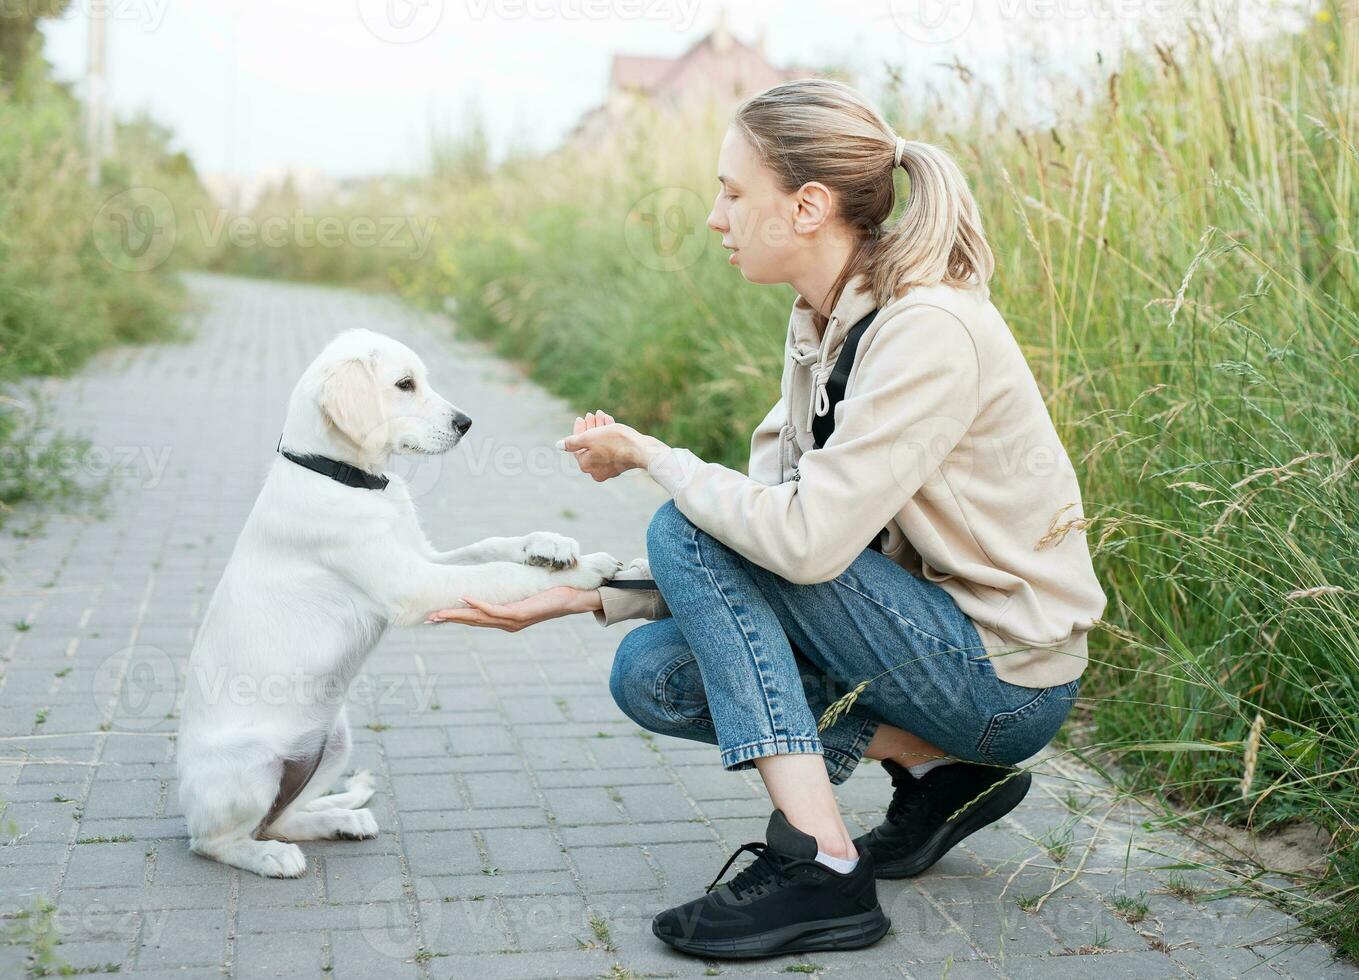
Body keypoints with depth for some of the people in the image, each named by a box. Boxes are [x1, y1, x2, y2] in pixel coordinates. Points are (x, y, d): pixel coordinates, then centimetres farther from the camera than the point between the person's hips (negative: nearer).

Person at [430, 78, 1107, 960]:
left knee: (687, 530, -16)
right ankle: (939, 770, 5)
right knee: (650, 674, 0)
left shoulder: (929, 330, -23)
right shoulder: (823, 328, 4)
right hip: (938, 639, 8)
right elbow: (758, 531, 4)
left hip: (1006, 675, -8)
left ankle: (821, 869, -18)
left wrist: (651, 455, -14)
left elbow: (804, 538, -29)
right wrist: (582, 596, -2)